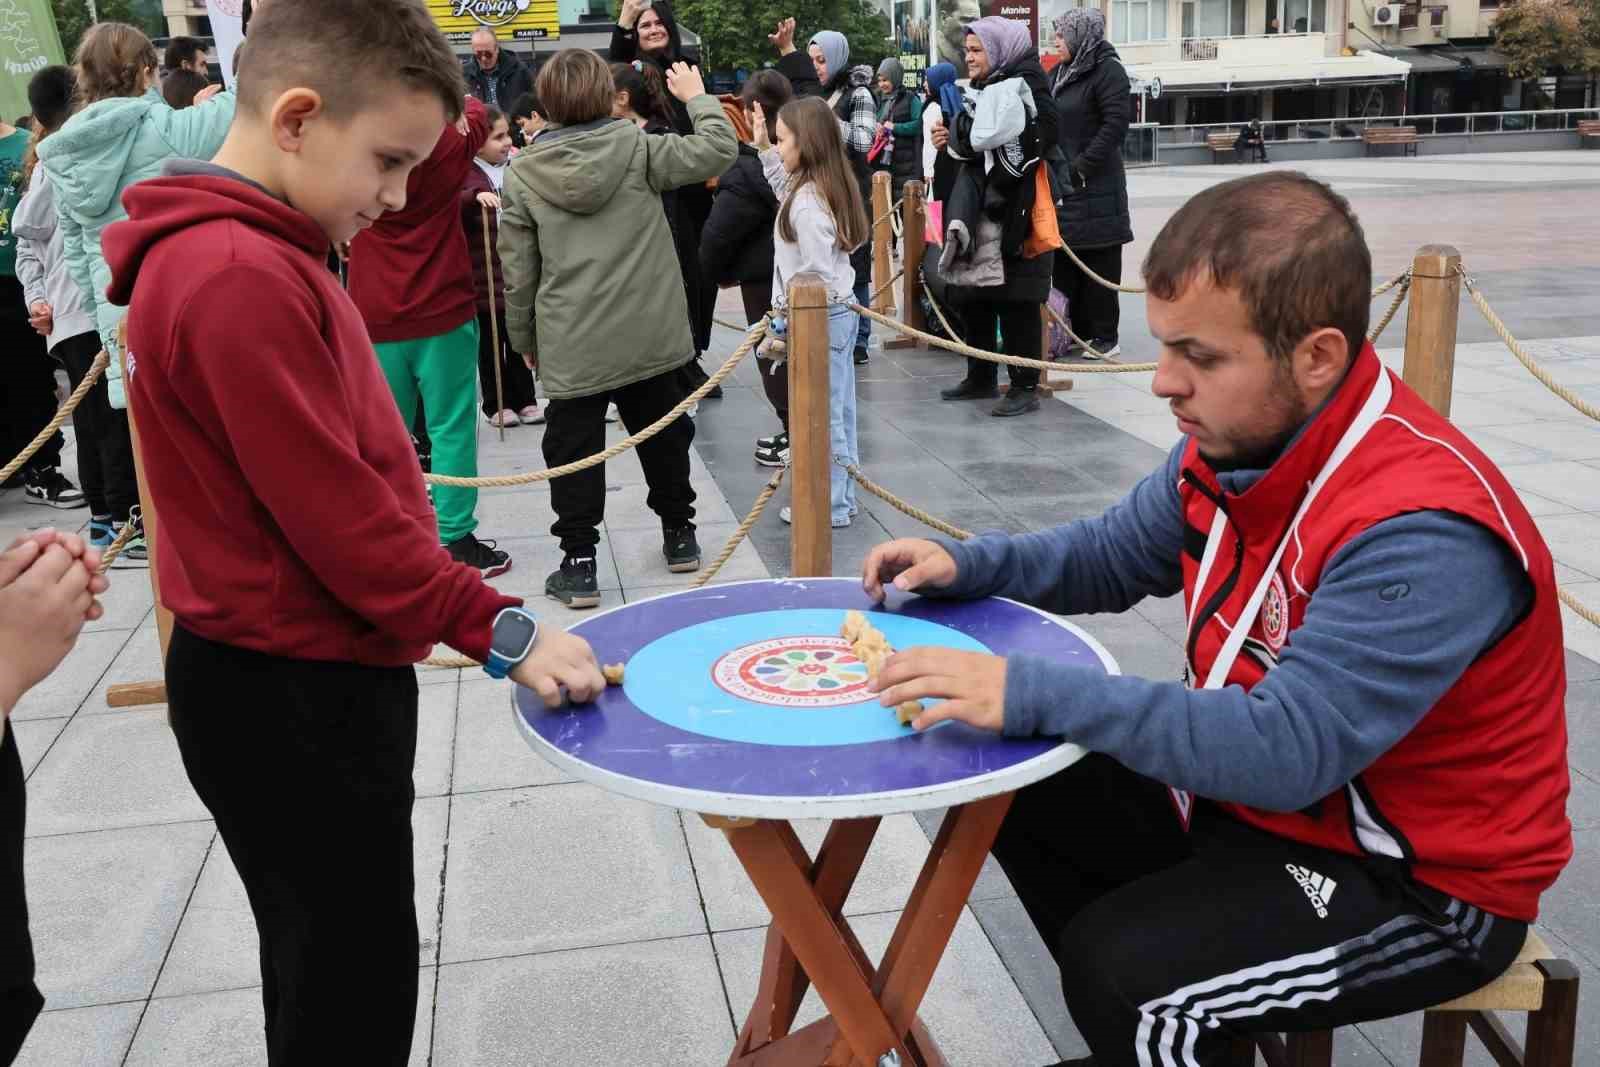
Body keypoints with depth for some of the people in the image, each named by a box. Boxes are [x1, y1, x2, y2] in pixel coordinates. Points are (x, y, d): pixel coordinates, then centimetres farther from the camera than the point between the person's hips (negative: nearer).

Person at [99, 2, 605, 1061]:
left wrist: (467, 607, 15)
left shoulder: (259, 255, 10)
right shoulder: (238, 280, -23)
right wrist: (497, 627, -17)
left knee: (323, 966, 23)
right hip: (294, 706, -10)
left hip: (299, 686, 10)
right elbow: (334, 511, -24)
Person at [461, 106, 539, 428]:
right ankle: (496, 404, 17)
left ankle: (524, 400, 23)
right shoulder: (464, 174, -10)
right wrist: (475, 196, -43)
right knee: (490, 341, 7)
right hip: (485, 272, -4)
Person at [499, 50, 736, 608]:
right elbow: (718, 150, -2)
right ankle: (679, 535, 32)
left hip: (571, 344, -1)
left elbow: (517, 268, 0)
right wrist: (697, 97, 14)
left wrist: (524, 340, 11)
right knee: (664, 436, 19)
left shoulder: (523, 172, -3)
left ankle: (579, 563, 8)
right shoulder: (636, 147, -5)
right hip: (649, 334, 2)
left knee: (573, 451, 8)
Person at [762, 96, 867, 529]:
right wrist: (764, 150, 24)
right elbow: (786, 191, 29)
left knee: (821, 416, 0)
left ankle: (829, 506, 9)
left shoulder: (807, 205, -22)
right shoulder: (824, 187, 7)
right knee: (839, 411, 15)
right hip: (838, 314, 10)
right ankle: (841, 496, 26)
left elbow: (819, 275, -24)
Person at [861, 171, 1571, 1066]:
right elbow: (1112, 555, 9)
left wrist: (1036, 692, -40)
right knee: (1022, 791, 10)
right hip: (1257, 788, 8)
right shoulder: (1234, 440, -6)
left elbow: (1287, 750, -38)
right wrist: (968, 566, -8)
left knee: (1123, 970, -25)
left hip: (1420, 880, -8)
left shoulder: (1423, 531, -32)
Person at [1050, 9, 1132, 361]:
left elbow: (1116, 123, -16)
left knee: (1099, 264, -2)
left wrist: (1083, 166, -19)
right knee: (1065, 262, 10)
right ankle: (1077, 331, 19)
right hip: (1060, 183, 8)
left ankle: (1105, 336, 5)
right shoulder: (1059, 74, 16)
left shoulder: (1107, 70, -7)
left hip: (1095, 186, -8)